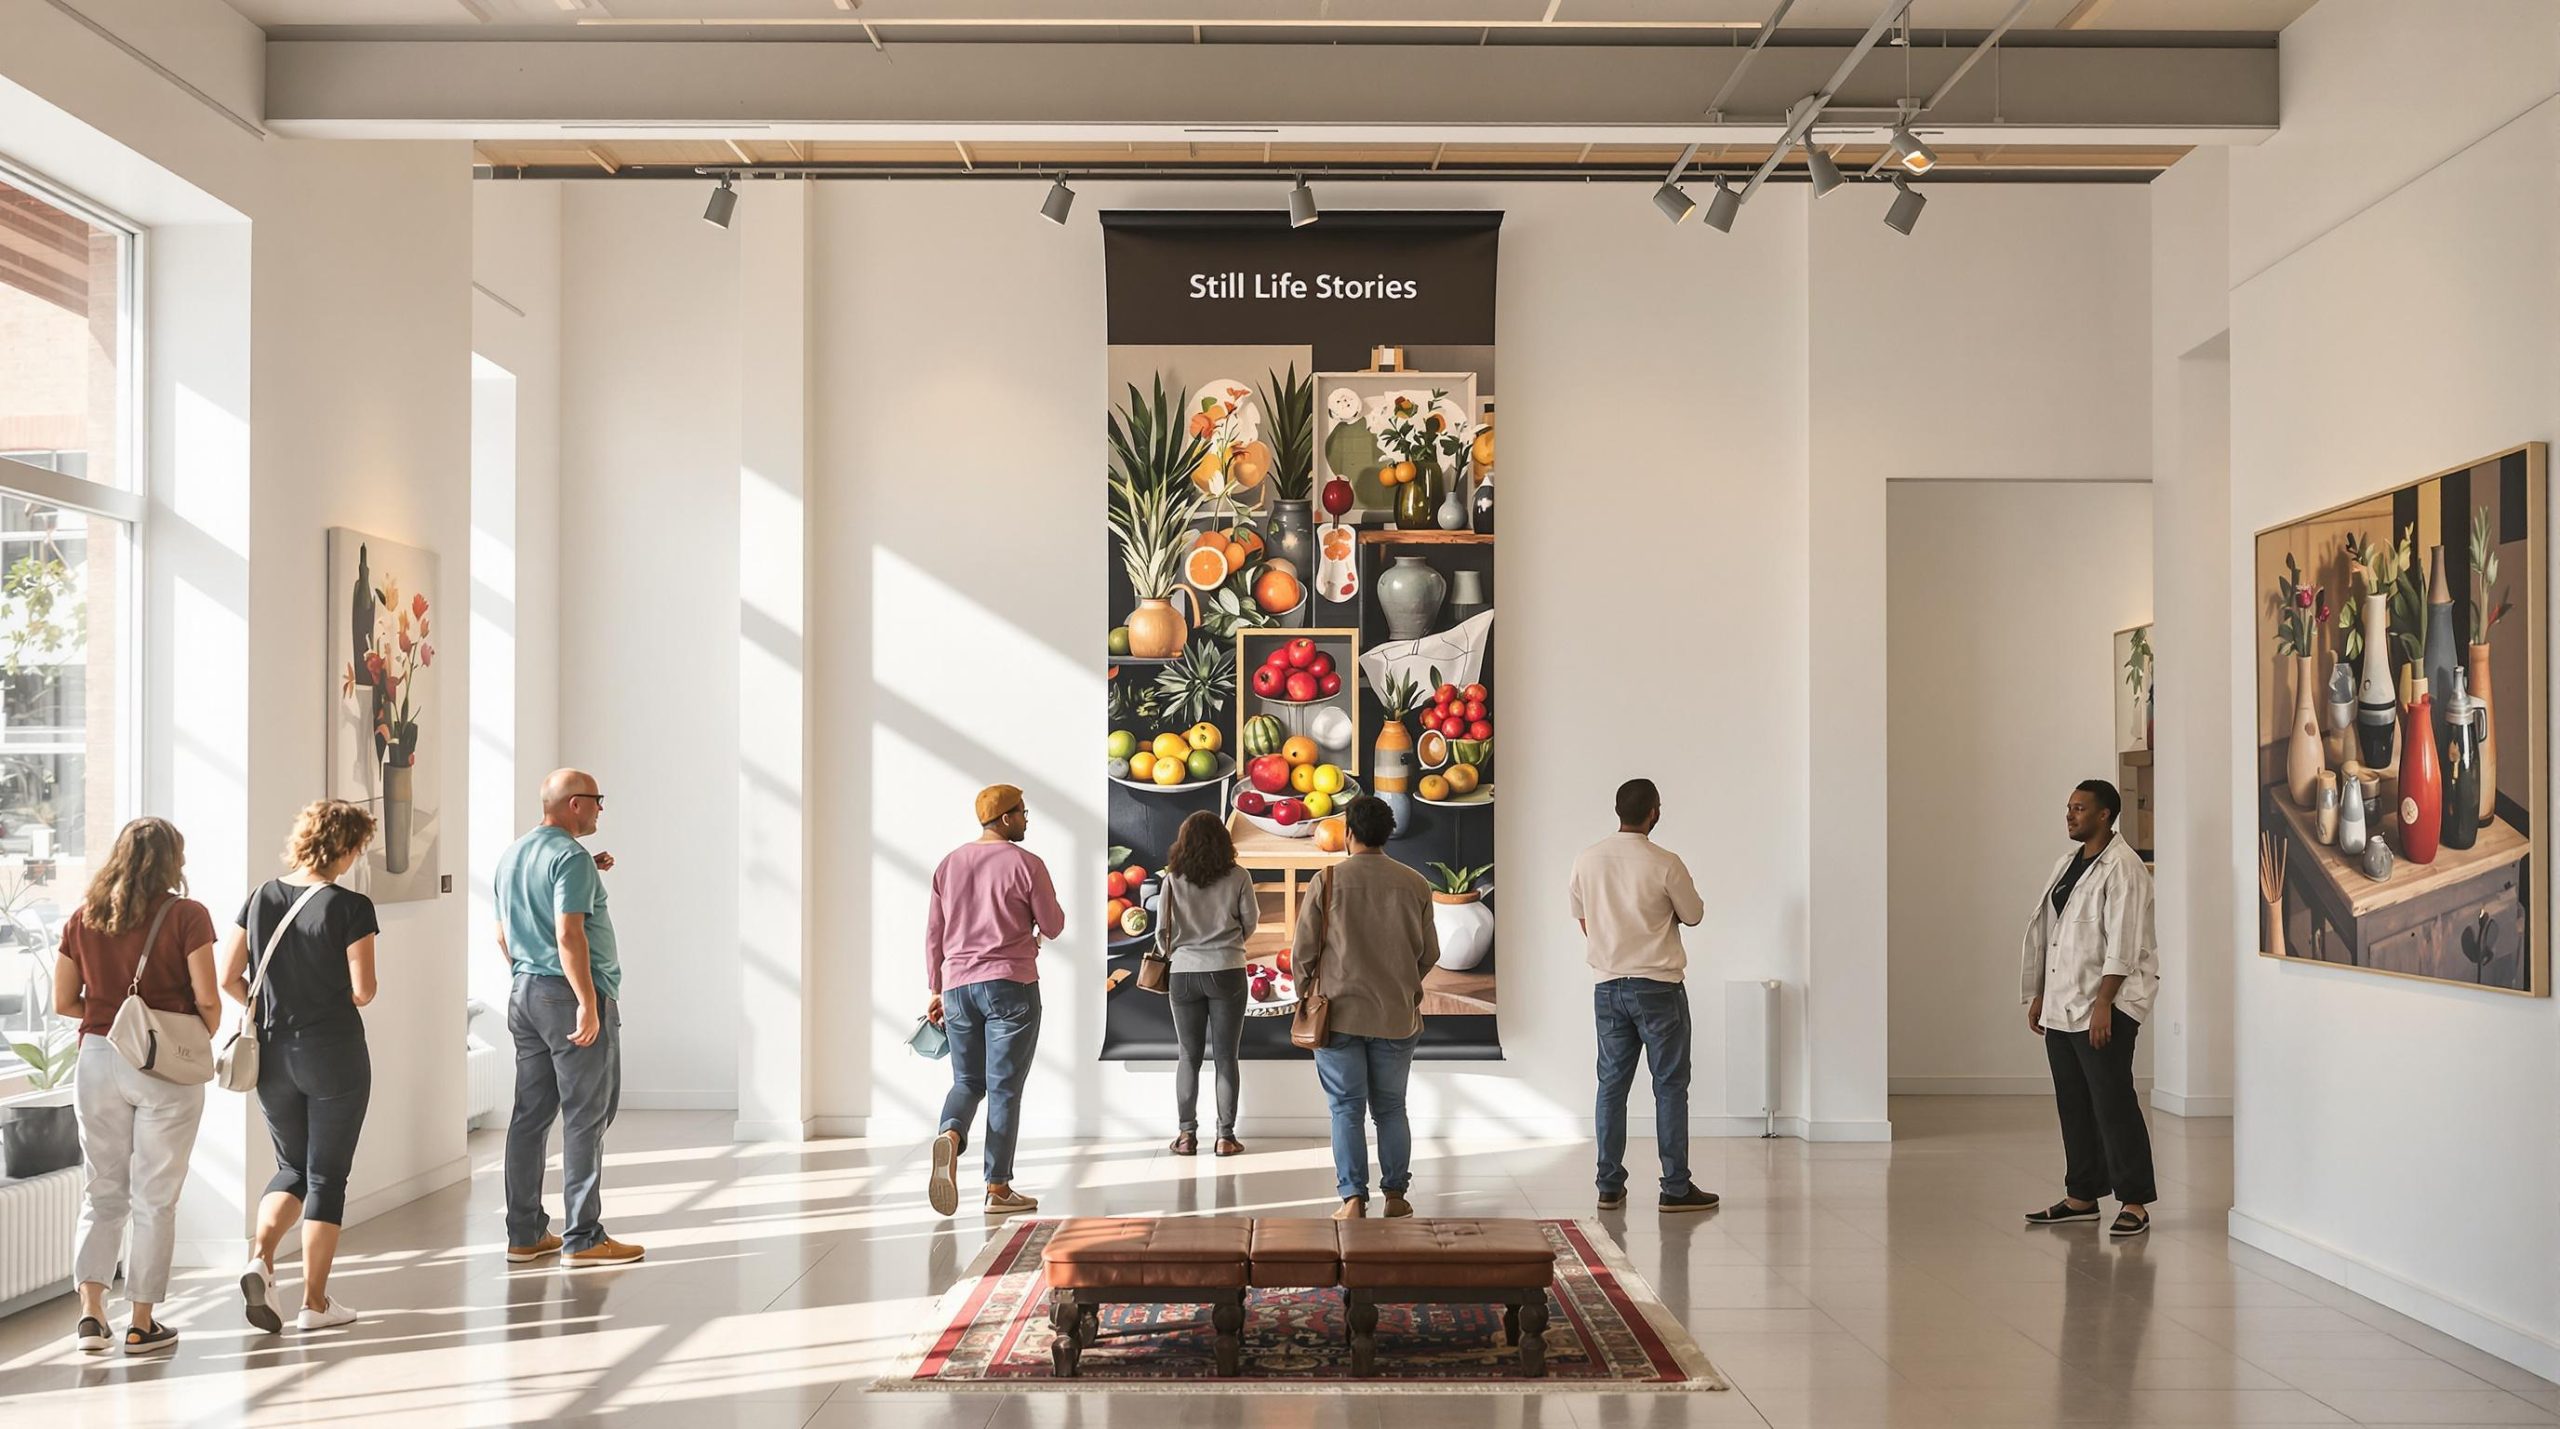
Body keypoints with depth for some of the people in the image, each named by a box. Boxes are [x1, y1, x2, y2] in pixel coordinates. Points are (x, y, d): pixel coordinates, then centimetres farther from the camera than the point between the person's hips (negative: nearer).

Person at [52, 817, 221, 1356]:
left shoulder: (84, 917, 5)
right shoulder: (186, 916, -8)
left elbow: (64, 1002, 8)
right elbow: (207, 999, -11)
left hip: (97, 1060, 4)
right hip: (166, 1068, -4)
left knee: (103, 1192, 15)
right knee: (155, 1197, 6)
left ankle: (90, 1312, 4)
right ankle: (142, 1323, 11)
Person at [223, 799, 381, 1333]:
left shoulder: (261, 899, 2)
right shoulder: (350, 907, -13)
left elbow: (230, 978, 3)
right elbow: (362, 990, -14)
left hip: (273, 1053, 5)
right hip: (334, 1054, -4)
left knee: (293, 1166, 21)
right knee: (327, 1175, 6)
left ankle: (260, 1255, -3)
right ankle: (314, 1301, 11)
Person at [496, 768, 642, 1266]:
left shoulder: (511, 856, 14)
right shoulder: (571, 857, -14)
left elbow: (504, 934, 22)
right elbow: (569, 934, -23)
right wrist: (588, 1002, -22)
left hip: (524, 994, 9)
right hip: (570, 994, -9)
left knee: (530, 1114, 10)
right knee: (585, 1118, -3)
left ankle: (525, 1234, 15)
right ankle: (582, 1238, 0)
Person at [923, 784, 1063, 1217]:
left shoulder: (949, 864, 10)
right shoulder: (1026, 864, -6)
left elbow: (934, 934, 12)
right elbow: (1053, 927, -1)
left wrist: (935, 990, 18)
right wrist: (1045, 903, 20)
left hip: (958, 986, 5)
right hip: (1011, 986, -4)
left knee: (967, 1081, 13)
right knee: (1004, 1088, 1)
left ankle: (950, 1134, -19)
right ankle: (998, 1189, 3)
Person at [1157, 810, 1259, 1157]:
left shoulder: (1173, 880, -4)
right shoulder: (1237, 877, -5)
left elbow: (1162, 930, 0)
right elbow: (1251, 922, 3)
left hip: (1184, 973, 1)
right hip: (1227, 972, -1)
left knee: (1189, 1057, 10)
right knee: (1226, 1057, 6)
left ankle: (1187, 1134, 9)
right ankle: (1226, 1135, 5)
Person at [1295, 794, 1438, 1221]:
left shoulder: (1327, 881, -8)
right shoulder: (1415, 884, -1)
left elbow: (1304, 950, -5)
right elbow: (1429, 953, 6)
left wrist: (1306, 994, 12)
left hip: (1340, 1012, -2)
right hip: (1397, 1015, 2)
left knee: (1347, 1109, 4)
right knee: (1391, 1108, 13)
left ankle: (1353, 1199, 1)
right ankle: (1395, 1195, 14)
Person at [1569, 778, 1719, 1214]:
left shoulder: (1587, 860, 0)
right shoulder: (1665, 864, -13)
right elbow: (1693, 915, 0)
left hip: (1607, 986, 4)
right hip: (1658, 987, -4)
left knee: (1612, 1085, 10)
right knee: (1670, 1087, 3)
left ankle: (1610, 1186, 12)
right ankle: (1676, 1188, 5)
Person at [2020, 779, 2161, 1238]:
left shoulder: (2122, 867, -12)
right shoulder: (2068, 864, 15)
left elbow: (2122, 943, -18)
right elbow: (2046, 932, 17)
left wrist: (2103, 1004, -21)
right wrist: (2038, 995, 15)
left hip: (2104, 1008, -9)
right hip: (2061, 1007, 9)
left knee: (2113, 1105, -5)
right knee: (2073, 1105, 12)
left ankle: (2135, 1203, 1)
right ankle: (2082, 1196, 20)